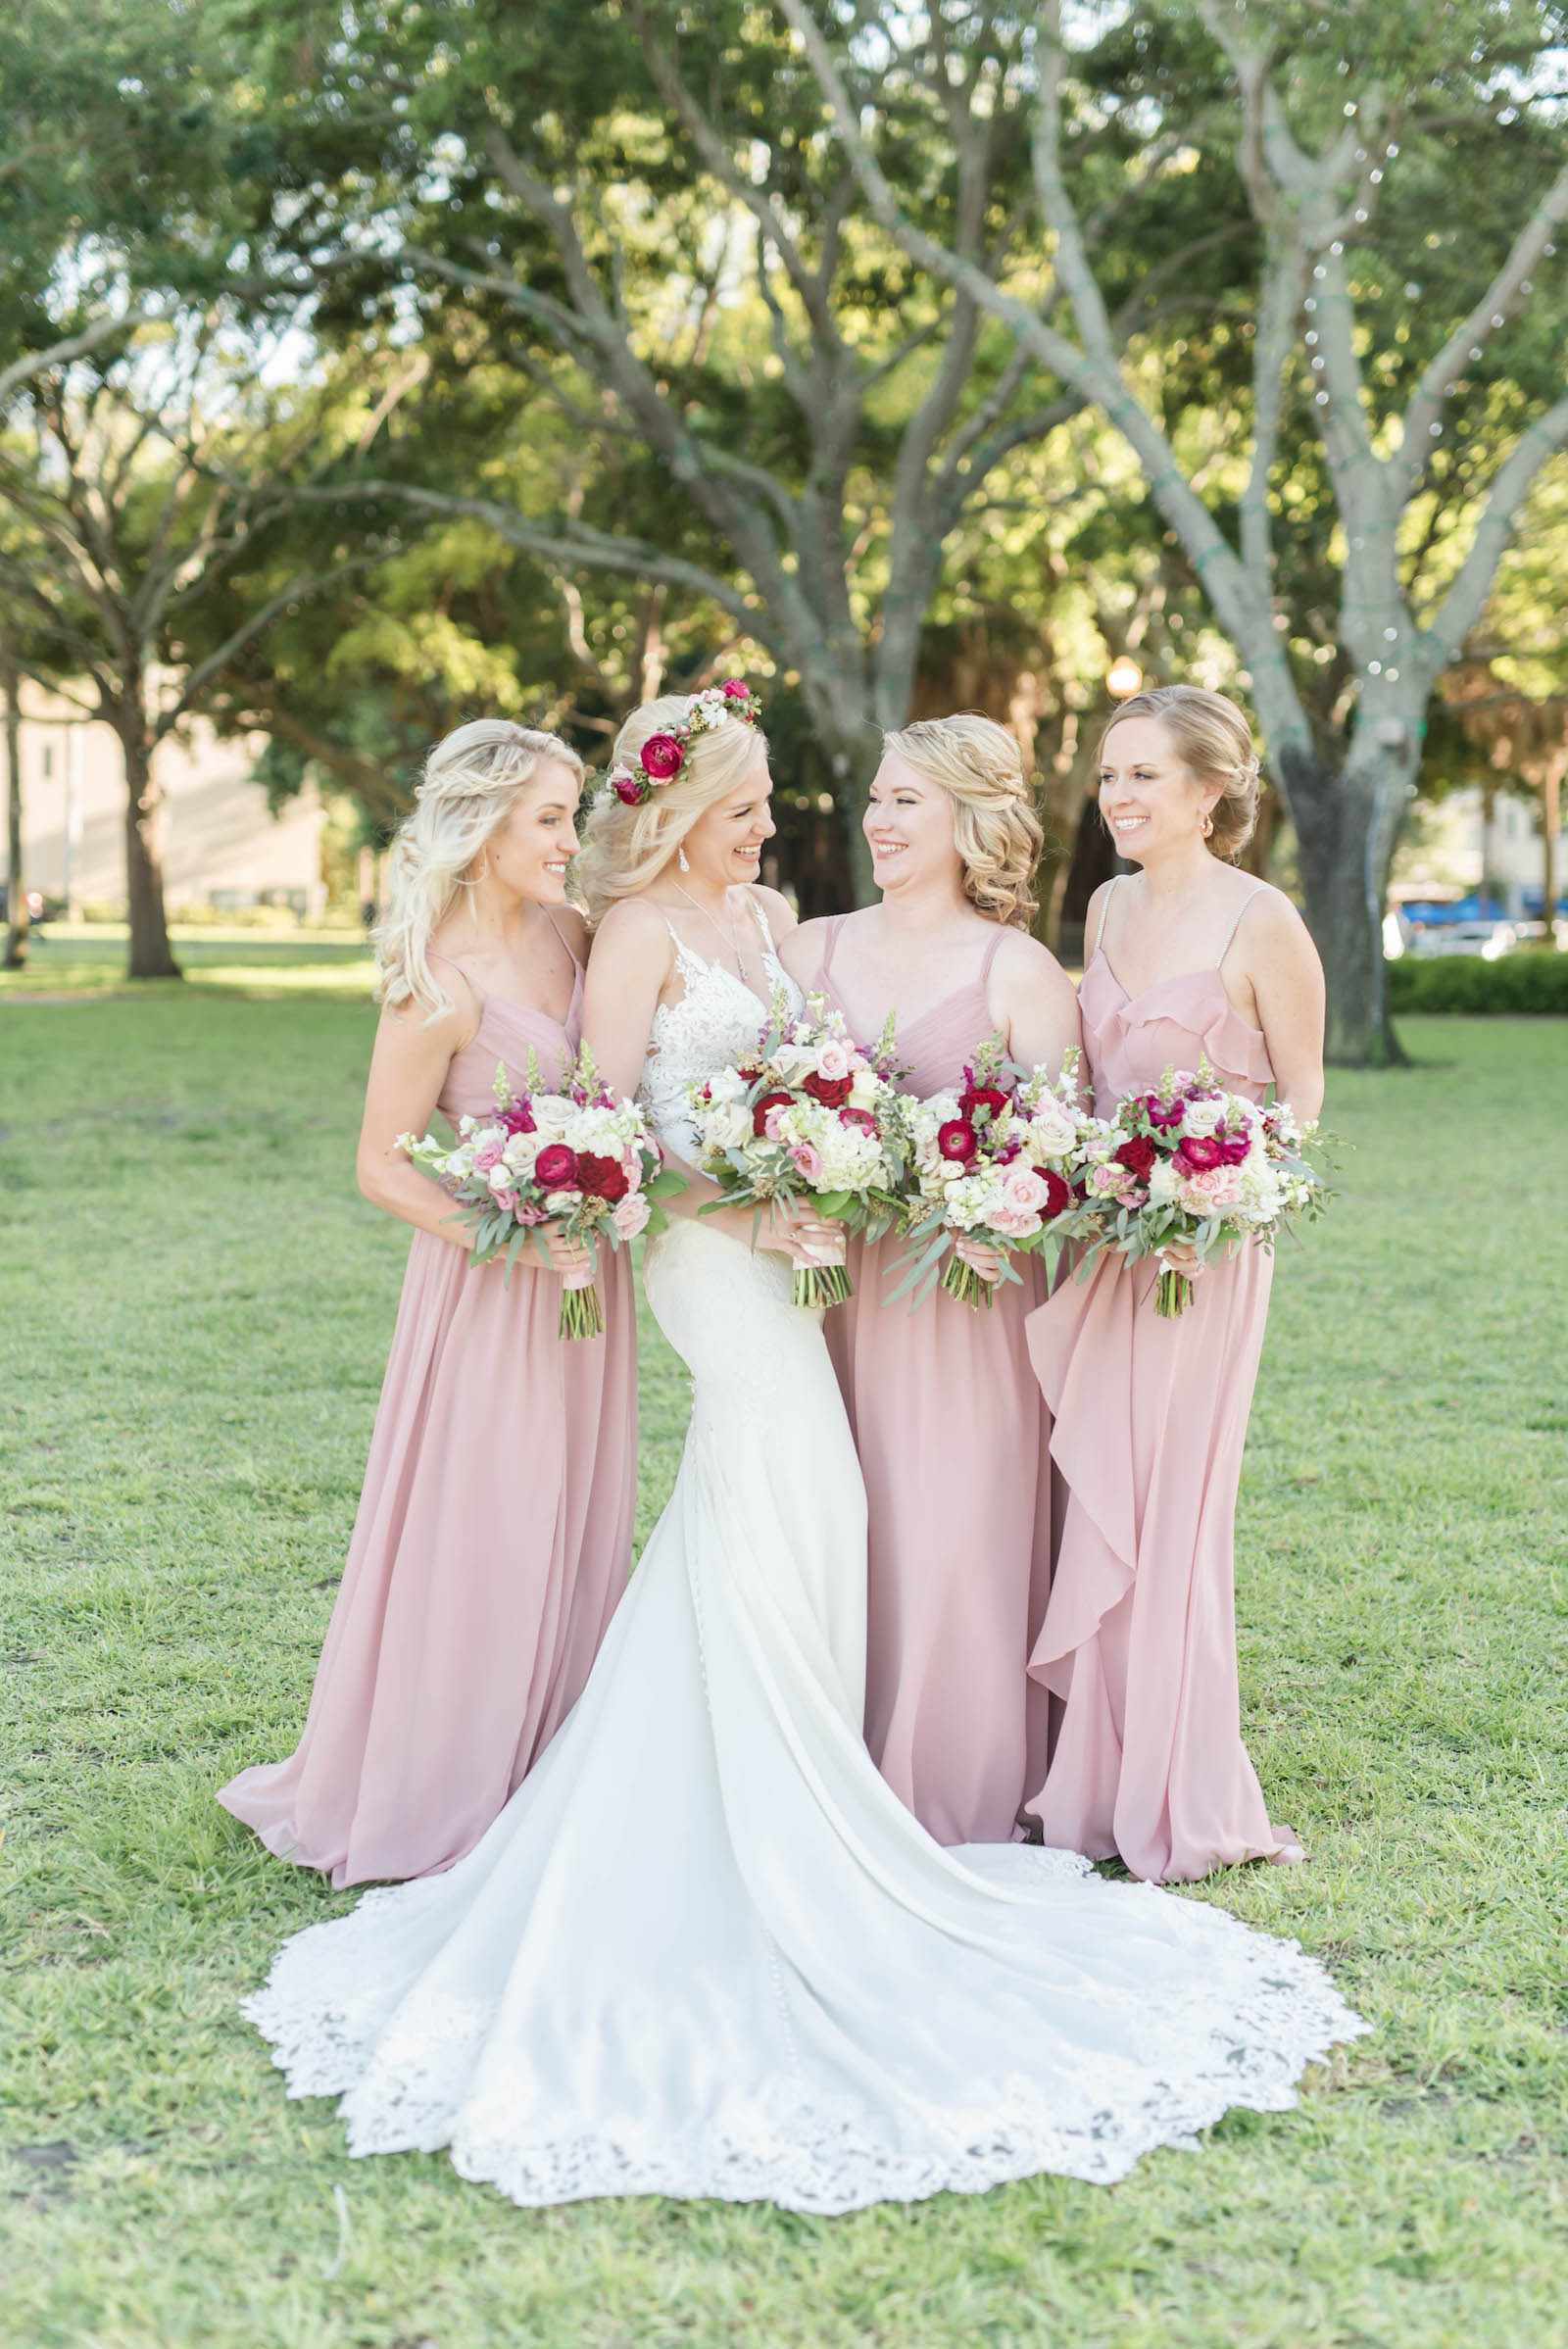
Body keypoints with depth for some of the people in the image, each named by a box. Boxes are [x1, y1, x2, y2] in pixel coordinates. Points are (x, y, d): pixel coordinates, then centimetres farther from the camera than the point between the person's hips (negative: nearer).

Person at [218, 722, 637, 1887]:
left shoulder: (572, 933, 2)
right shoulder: (440, 984, -18)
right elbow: (383, 1166, -15)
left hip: (582, 1276, 7)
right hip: (490, 1295, -7)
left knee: (574, 1532, 14)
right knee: (477, 1540, 2)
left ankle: (547, 1778, 28)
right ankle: (439, 1789, 19)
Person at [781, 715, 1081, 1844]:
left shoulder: (1019, 969, -3)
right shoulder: (812, 949, 9)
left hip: (969, 1298, -3)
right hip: (835, 1290, 4)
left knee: (957, 1534, 0)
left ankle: (957, 1808, 15)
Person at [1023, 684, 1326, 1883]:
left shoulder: (1261, 922, -9)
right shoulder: (1110, 907, 11)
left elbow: (1302, 1093, -5)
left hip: (1203, 1244, -6)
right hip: (1096, 1233, 6)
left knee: (1169, 1506, -1)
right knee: (1090, 1500, 8)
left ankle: (1179, 1799, 12)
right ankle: (1095, 1779, 20)